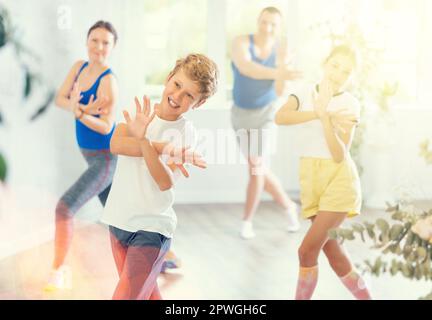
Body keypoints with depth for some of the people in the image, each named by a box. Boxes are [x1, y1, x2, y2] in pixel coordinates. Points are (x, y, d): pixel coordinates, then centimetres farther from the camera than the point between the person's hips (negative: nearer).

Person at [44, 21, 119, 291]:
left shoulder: (108, 81, -20)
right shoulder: (80, 66, 3)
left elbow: (106, 127, -22)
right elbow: (60, 99, -5)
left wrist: (81, 113, -39)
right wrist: (79, 107, -26)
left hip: (106, 159, -9)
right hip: (93, 157, 9)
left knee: (65, 208, -21)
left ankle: (59, 270, -11)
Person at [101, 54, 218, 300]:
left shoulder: (185, 131, -11)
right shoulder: (140, 111, 0)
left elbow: (165, 182, -24)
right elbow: (116, 144, -20)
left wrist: (143, 140, -37)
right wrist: (163, 148, -30)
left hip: (151, 229, -5)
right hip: (119, 221, 5)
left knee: (125, 295, -11)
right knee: (147, 294, 16)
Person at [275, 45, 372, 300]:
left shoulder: (350, 104, -6)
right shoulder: (304, 95, 3)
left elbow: (340, 155, -17)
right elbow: (280, 117, -20)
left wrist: (324, 115, -25)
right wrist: (320, 114, -27)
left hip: (339, 179, -4)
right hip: (313, 181, 4)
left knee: (307, 249, -11)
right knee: (332, 252, 6)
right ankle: (364, 296, 22)